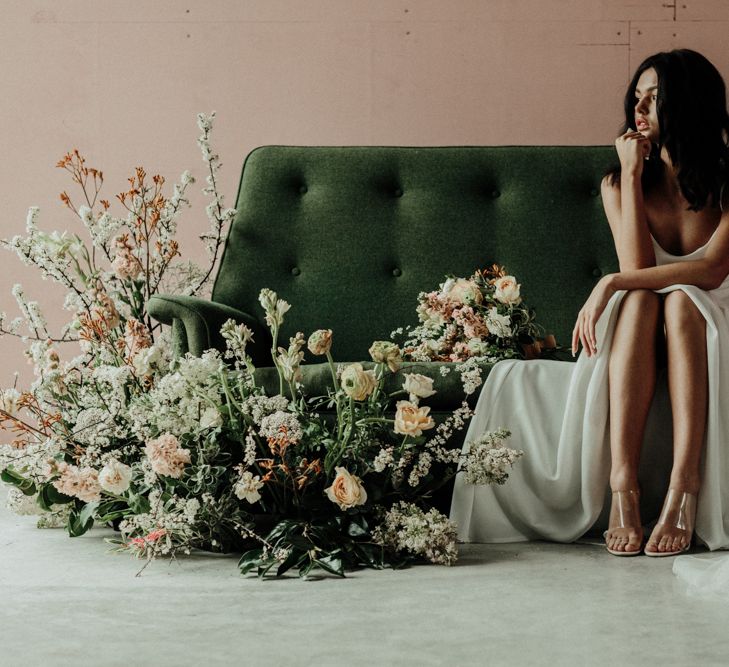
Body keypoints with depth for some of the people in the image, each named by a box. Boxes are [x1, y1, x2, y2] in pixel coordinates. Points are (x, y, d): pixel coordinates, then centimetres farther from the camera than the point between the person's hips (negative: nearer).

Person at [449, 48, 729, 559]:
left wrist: (612, 283, -27)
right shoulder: (619, 184, 3)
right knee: (640, 300, -30)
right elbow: (637, 267, -13)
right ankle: (622, 482, -43)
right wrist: (632, 174, -14)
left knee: (680, 301, -33)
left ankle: (685, 489, -44)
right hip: (640, 360, 2)